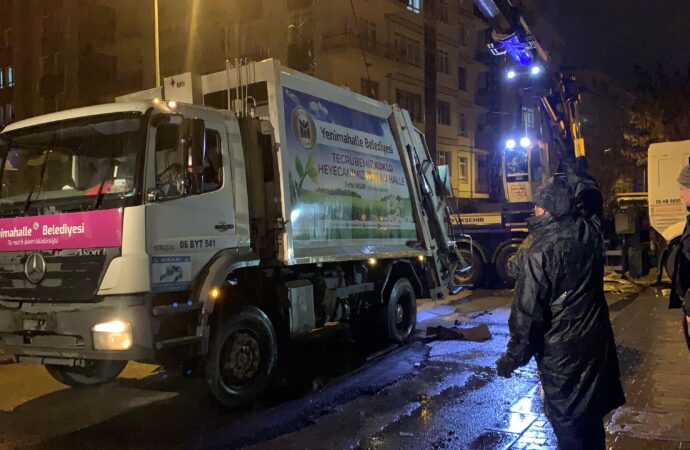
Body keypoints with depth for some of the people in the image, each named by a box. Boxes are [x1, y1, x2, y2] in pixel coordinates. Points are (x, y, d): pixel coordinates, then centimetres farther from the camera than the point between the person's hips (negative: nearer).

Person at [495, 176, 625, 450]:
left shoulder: (539, 247, -23)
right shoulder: (591, 232, -5)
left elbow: (528, 309, -21)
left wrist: (515, 355, -11)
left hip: (560, 348, -7)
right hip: (596, 338, 7)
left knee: (566, 418, 9)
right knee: (591, 408, 24)